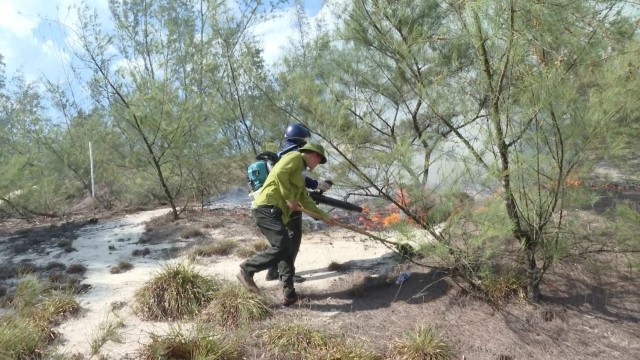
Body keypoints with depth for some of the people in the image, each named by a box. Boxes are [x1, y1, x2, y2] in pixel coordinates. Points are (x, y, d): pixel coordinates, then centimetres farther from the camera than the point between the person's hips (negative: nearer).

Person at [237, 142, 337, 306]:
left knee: (287, 250, 8)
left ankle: (289, 293, 12)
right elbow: (279, 173, -17)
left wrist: (325, 217, 33)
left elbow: (306, 200, 32)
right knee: (282, 247, -19)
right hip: (268, 208, -10)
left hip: (277, 213, 10)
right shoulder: (295, 157, 1)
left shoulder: (300, 175, 30)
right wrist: (290, 199, -13)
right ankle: (246, 270, -6)